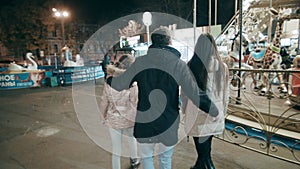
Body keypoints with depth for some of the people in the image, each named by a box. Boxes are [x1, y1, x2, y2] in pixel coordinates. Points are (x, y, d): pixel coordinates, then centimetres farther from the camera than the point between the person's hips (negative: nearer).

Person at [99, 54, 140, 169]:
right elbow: (134, 105, -17)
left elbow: (104, 102, -1)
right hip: (128, 120, -1)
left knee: (116, 149, 15)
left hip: (113, 120, 2)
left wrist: (104, 116, 14)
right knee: (132, 138, 28)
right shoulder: (132, 84, -19)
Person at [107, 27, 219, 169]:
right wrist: (215, 111, 3)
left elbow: (120, 84, 0)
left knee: (146, 156, 23)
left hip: (144, 124, 0)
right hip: (168, 125, 0)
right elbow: (195, 93, -11)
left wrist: (107, 78, 22)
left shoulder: (140, 62, -8)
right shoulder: (179, 65, -10)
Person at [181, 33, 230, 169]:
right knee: (205, 146, 23)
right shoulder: (222, 66, -4)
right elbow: (226, 93, 3)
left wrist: (185, 110, 9)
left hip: (198, 113, -4)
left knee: (203, 151, 8)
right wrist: (222, 112, 16)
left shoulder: (191, 66, -13)